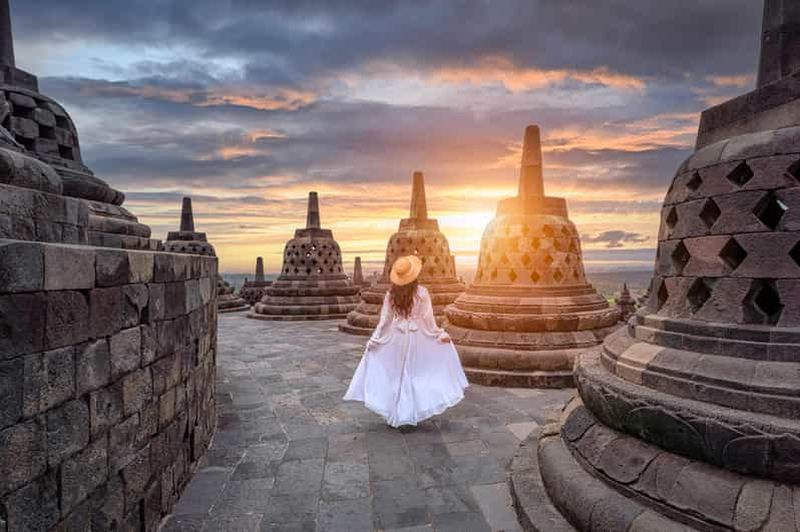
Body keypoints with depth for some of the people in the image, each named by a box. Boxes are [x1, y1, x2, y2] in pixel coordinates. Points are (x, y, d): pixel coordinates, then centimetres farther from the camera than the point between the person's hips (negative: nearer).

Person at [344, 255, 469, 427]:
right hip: (418, 337, -2)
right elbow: (428, 319, -10)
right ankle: (417, 411, 19)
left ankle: (396, 414, 19)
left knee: (396, 375, 14)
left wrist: (374, 340, 5)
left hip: (396, 338, 2)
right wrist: (440, 335, 1)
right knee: (417, 374, 14)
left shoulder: (391, 295, -6)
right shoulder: (422, 293, -13)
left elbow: (385, 320, -3)